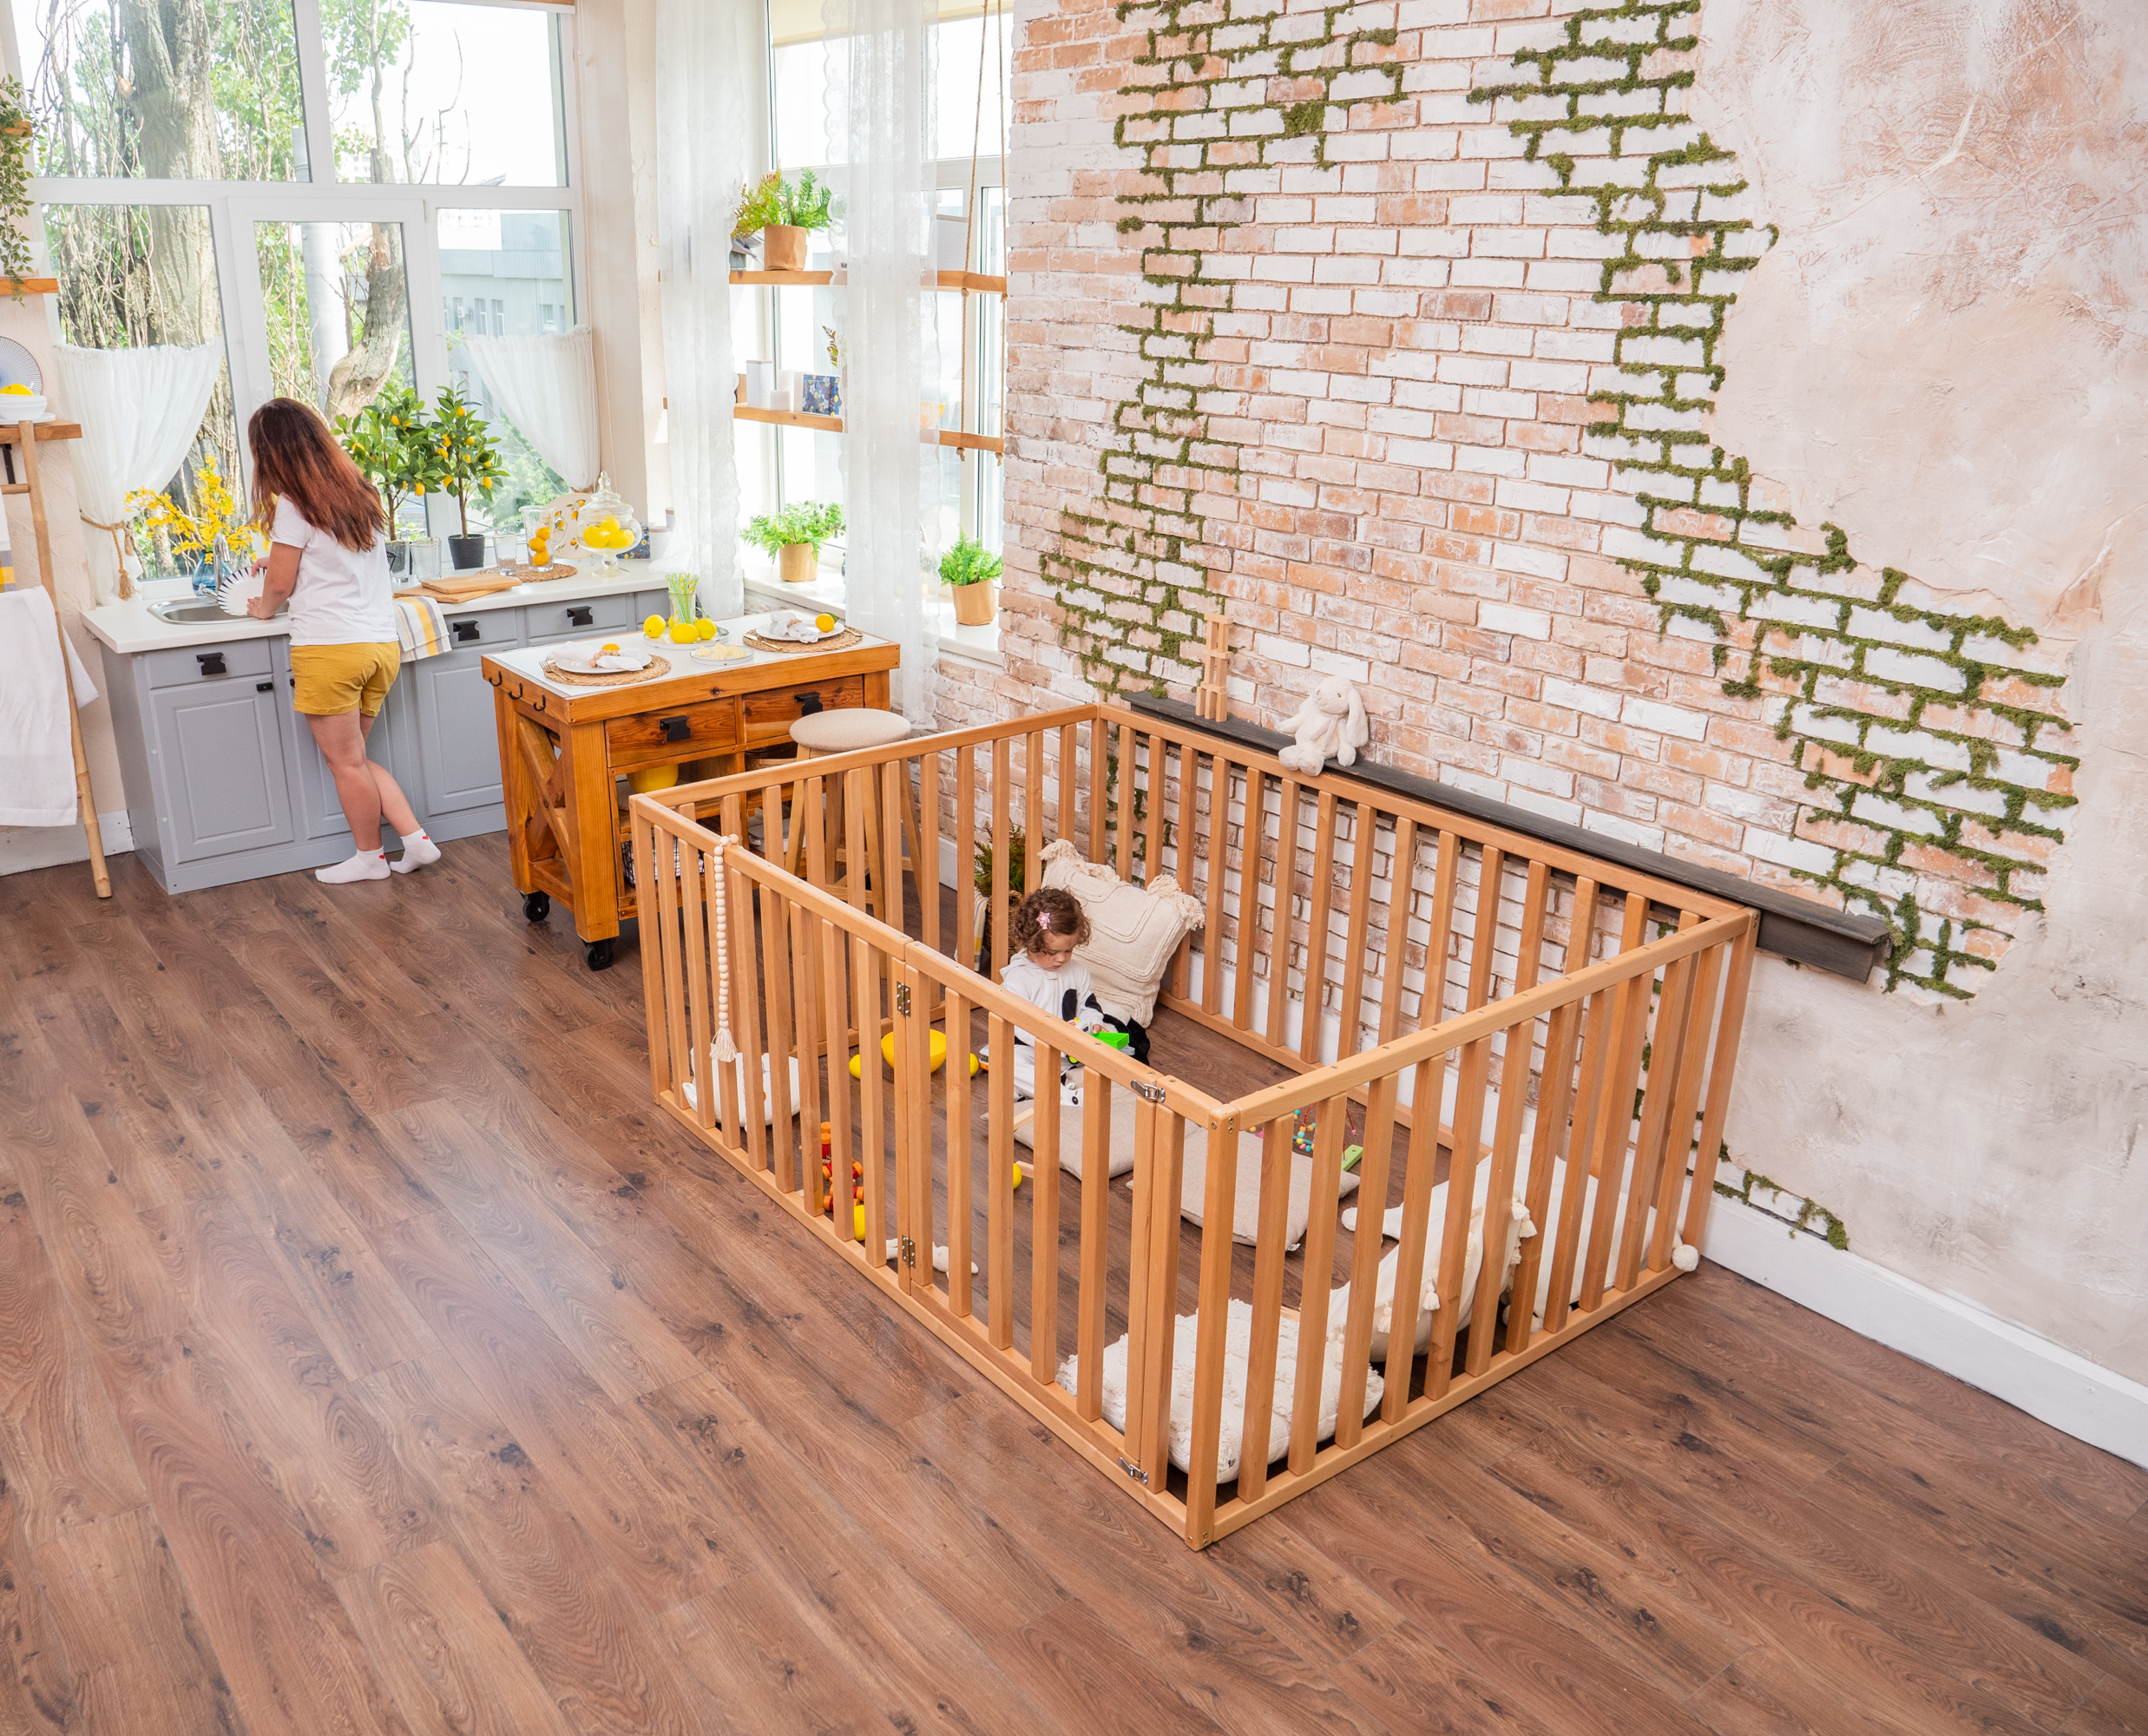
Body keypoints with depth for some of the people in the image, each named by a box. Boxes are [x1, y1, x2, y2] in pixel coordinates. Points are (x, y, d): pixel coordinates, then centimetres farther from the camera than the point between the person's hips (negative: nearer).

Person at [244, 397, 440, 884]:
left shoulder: (294, 506, -10)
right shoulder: (362, 495, 12)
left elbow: (280, 584, -3)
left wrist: (263, 608, 17)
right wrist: (281, 561, 39)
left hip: (330, 648, -7)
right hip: (383, 643, 7)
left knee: (346, 761, 6)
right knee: (354, 757, 18)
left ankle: (369, 858, 18)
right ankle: (416, 839, 10)